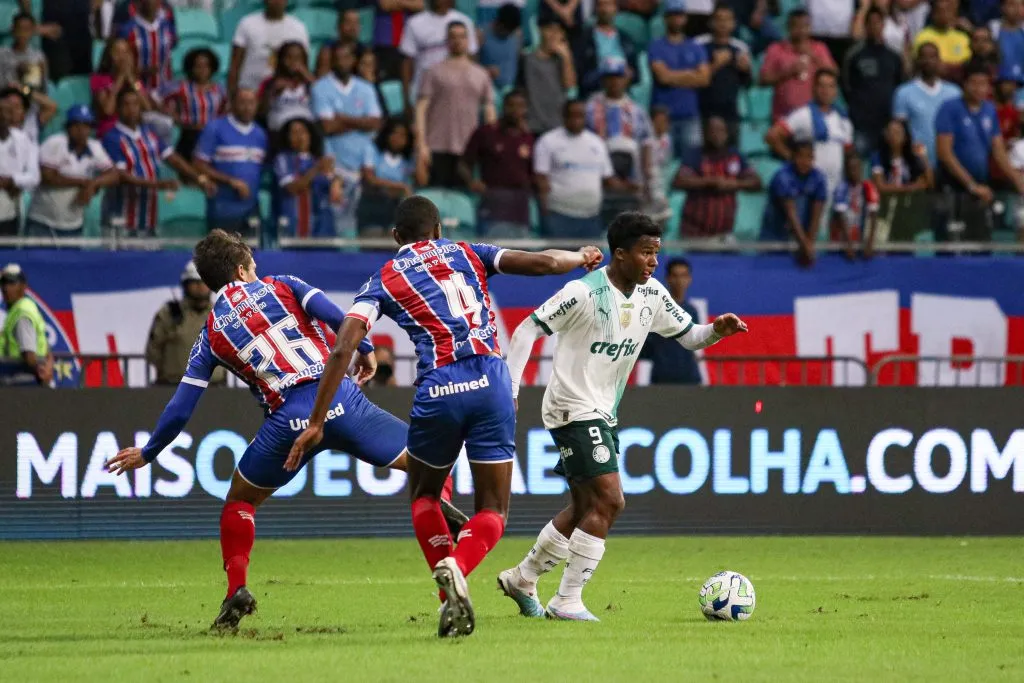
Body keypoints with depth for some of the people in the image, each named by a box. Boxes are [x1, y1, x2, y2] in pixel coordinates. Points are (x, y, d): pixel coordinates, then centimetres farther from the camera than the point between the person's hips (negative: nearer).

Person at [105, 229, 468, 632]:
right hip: (340, 400, 0)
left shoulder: (211, 334, 15)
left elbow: (180, 408, 12)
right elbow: (337, 317, -4)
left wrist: (148, 454, 24)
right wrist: (365, 350, 11)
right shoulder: (280, 286, 14)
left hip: (288, 420, 0)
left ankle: (237, 589, 7)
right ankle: (441, 505, -25)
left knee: (240, 500, 24)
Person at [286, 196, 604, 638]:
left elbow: (342, 349, 1)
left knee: (424, 495, 25)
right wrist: (582, 257, 31)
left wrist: (317, 422, 3)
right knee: (493, 512, 9)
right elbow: (542, 263, 8)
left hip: (437, 393, -1)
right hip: (489, 384, 1)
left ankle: (450, 596, 9)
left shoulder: (382, 282, 12)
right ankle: (456, 567, -22)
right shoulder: (467, 254, 17)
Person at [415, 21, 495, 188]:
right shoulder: (434, 73, 6)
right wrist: (422, 145, -10)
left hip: (468, 149, 3)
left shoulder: (481, 75, 17)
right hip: (438, 148, -3)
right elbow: (421, 109, 0)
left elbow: (489, 111, 17)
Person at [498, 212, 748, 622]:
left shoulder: (651, 296, 3)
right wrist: (510, 390, -17)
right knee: (609, 500, -16)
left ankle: (521, 579, 32)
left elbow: (688, 337, 11)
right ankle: (567, 602, -12)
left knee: (586, 507, 17)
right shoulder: (585, 293, -18)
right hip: (573, 409, -9)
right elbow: (527, 330, -13)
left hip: (603, 414, 9)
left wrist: (716, 330, -11)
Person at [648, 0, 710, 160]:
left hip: (690, 115, 3)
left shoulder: (696, 49, 14)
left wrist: (674, 77, -5)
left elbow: (704, 78, 1)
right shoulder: (656, 47, 4)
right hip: (663, 115, -3)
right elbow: (663, 76, -10)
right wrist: (690, 74, 0)